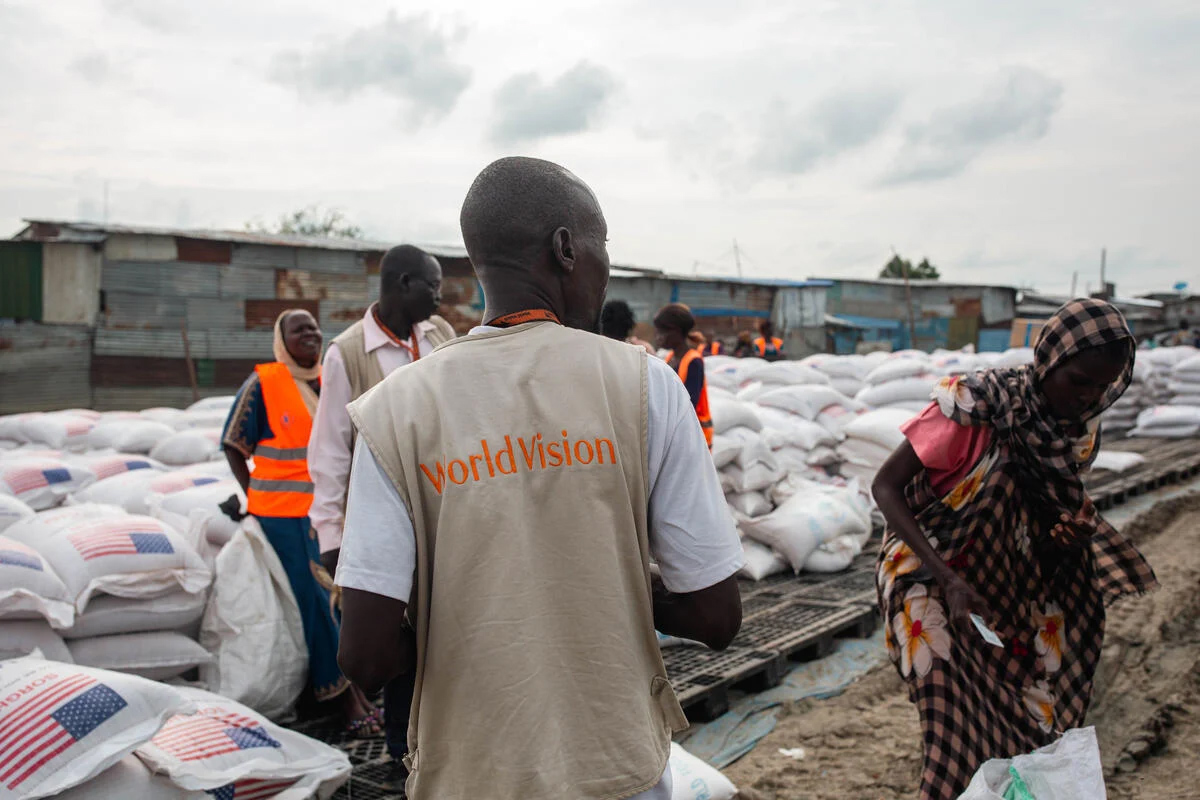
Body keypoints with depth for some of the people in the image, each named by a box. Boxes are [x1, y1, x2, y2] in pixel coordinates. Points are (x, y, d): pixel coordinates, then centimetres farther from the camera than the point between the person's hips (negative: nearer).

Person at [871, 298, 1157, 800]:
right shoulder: (974, 403, -22)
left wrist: (1073, 529, -11)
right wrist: (946, 577, -29)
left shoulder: (1081, 425, -5)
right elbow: (886, 486, -21)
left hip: (1011, 586, 5)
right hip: (933, 575, -5)